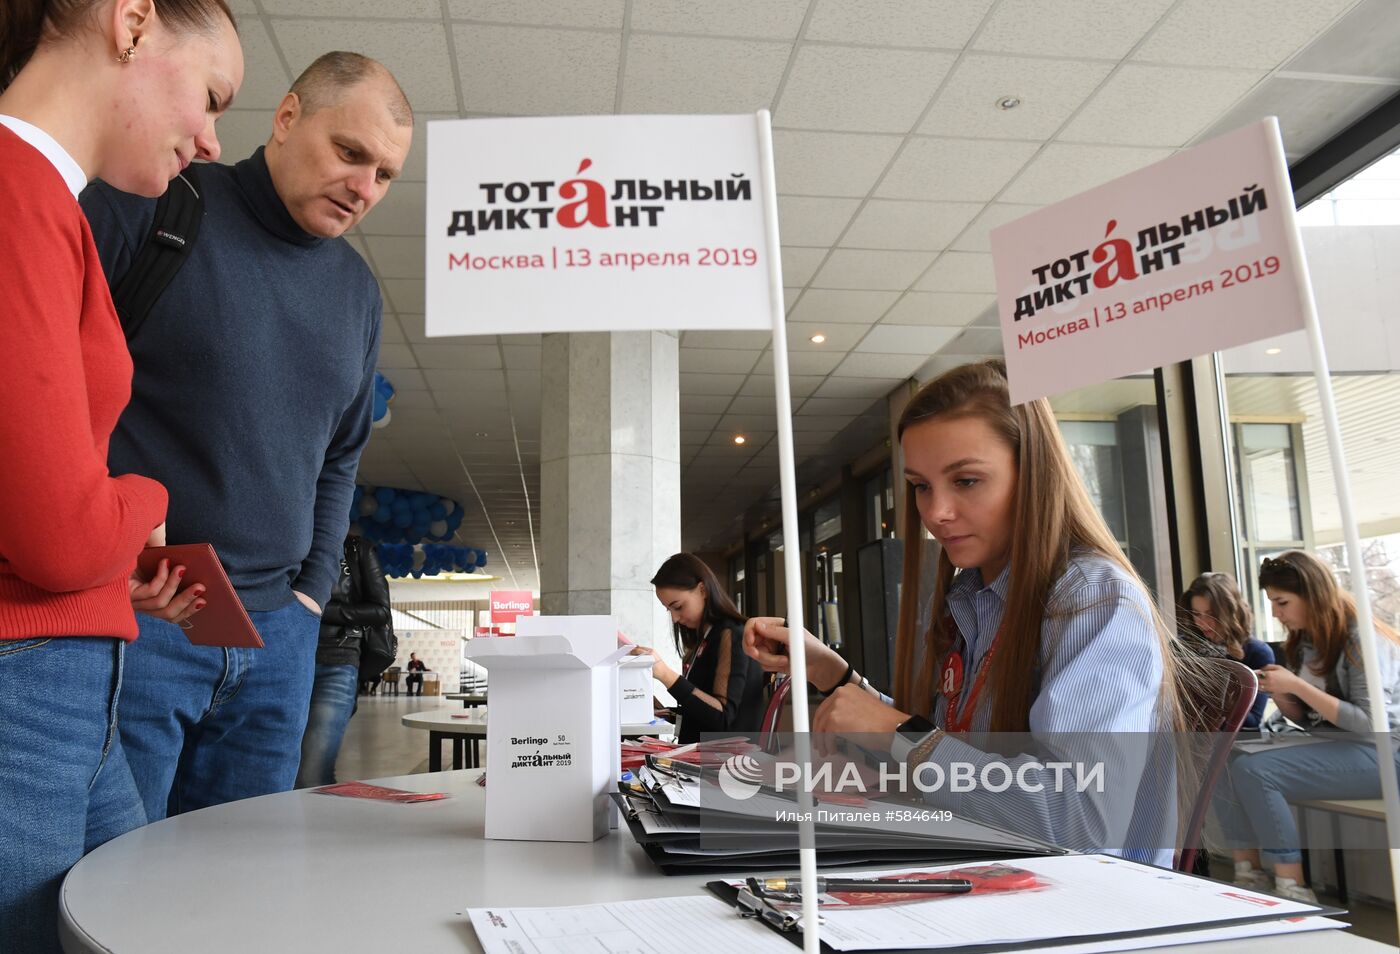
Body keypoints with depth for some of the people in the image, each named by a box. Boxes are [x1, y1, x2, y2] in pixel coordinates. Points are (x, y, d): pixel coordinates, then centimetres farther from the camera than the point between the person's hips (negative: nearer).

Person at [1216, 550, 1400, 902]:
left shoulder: (1362, 640, -13)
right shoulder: (1305, 642, 10)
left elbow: (1369, 723, -20)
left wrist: (1296, 685, -22)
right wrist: (1277, 692, -6)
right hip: (1330, 745, 8)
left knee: (1254, 771, -27)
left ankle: (1293, 891, -17)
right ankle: (1250, 879, -6)